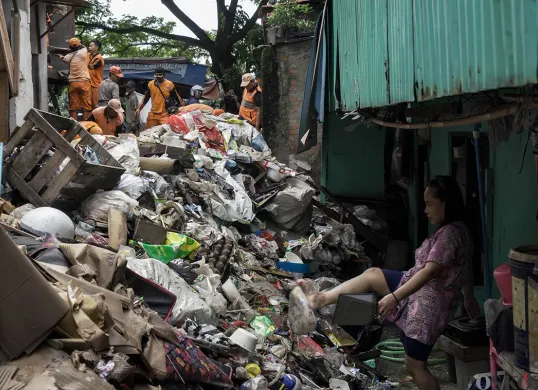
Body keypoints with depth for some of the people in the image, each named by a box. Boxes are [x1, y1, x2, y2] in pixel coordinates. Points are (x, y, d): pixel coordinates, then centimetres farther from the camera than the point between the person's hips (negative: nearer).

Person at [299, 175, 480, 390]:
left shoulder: (450, 233, -24)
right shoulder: (459, 230, 9)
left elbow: (429, 271, -30)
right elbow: (466, 267, 21)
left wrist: (395, 297, -32)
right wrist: (468, 297, 35)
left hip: (429, 302, -10)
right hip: (419, 290, 10)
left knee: (415, 364, -1)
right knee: (372, 274, 6)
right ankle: (320, 299, 3)